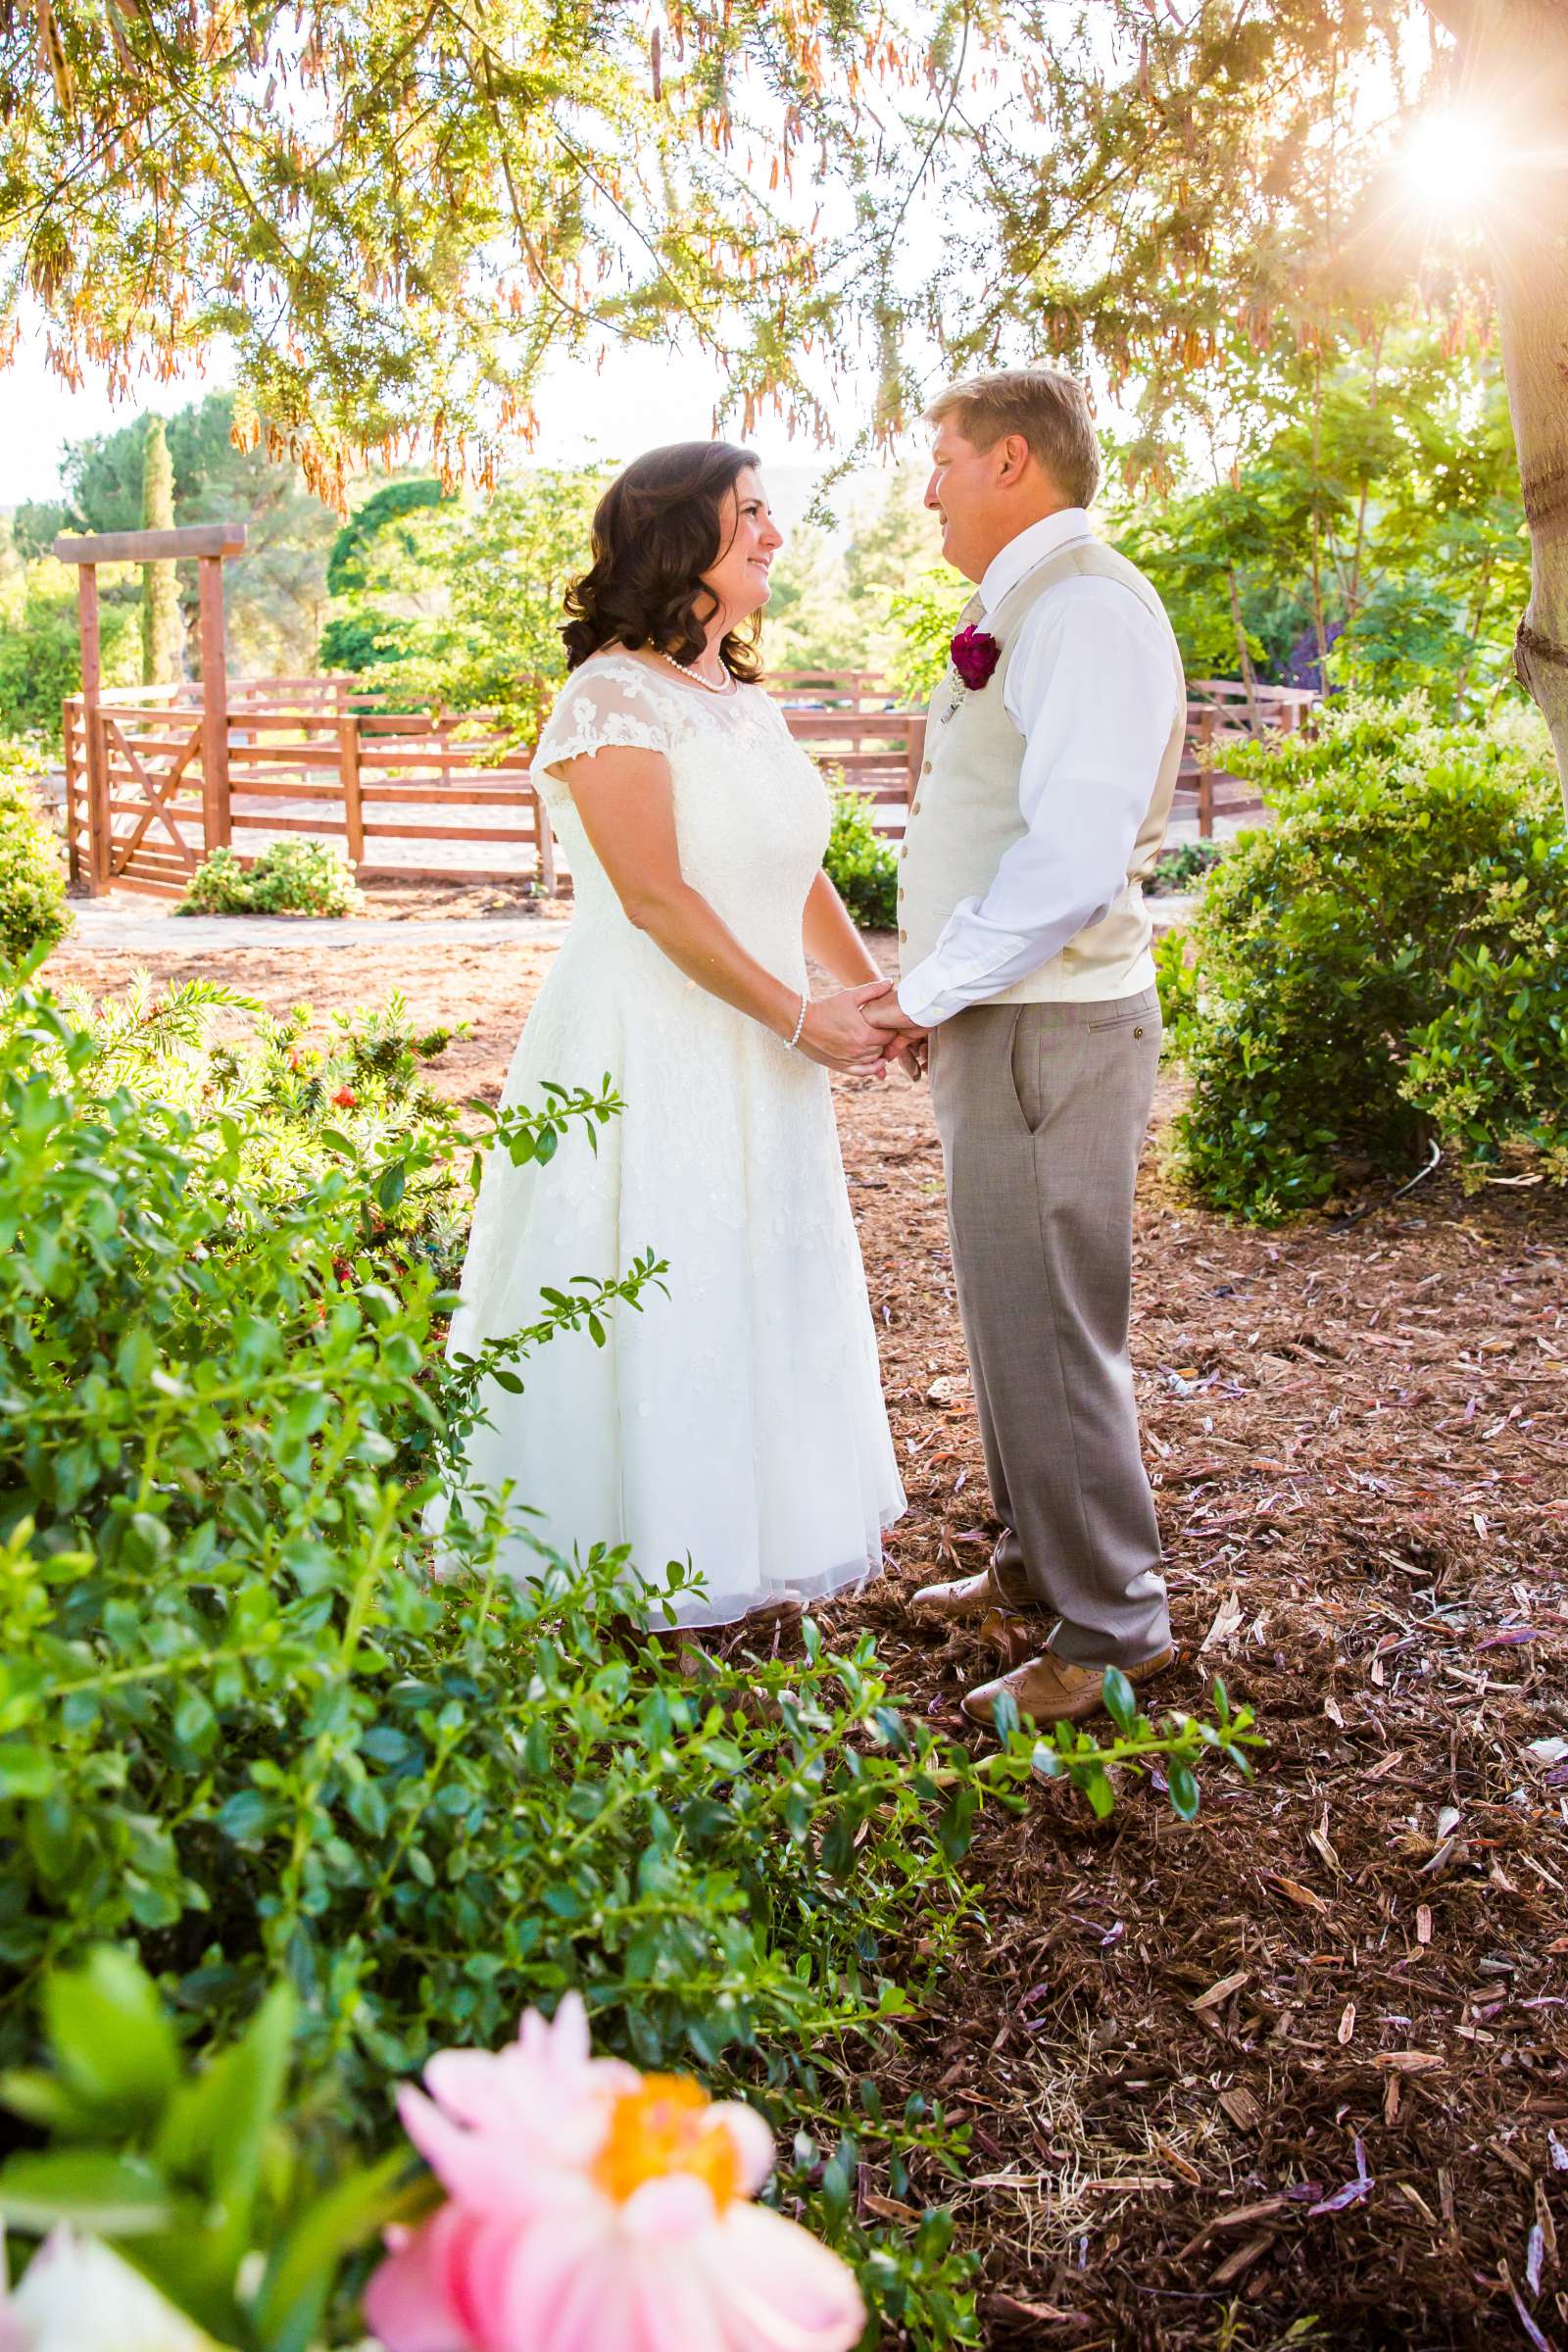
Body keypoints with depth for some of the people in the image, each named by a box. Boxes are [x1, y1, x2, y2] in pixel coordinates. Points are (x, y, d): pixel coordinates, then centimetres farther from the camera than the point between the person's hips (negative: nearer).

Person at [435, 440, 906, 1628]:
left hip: (754, 1057, 9)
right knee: (654, 1300, 0)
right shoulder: (611, 698, -12)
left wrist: (869, 984, 2)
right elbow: (655, 899, -19)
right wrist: (798, 1015, -16)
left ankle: (751, 1554, 30)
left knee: (763, 1297, 15)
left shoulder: (752, 704, 13)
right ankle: (639, 1574, 15)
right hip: (646, 1051, -8)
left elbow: (798, 870, 17)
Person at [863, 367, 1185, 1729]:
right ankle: (1036, 1569, 34)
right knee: (1013, 1314, 18)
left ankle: (1110, 1628, 12)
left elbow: (1075, 855, -25)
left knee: (1048, 1331, -2)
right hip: (1002, 1020, 10)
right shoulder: (1022, 614, 16)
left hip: (1050, 1027, -10)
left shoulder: (1088, 605, -15)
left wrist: (934, 992, -16)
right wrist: (932, 994, 11)